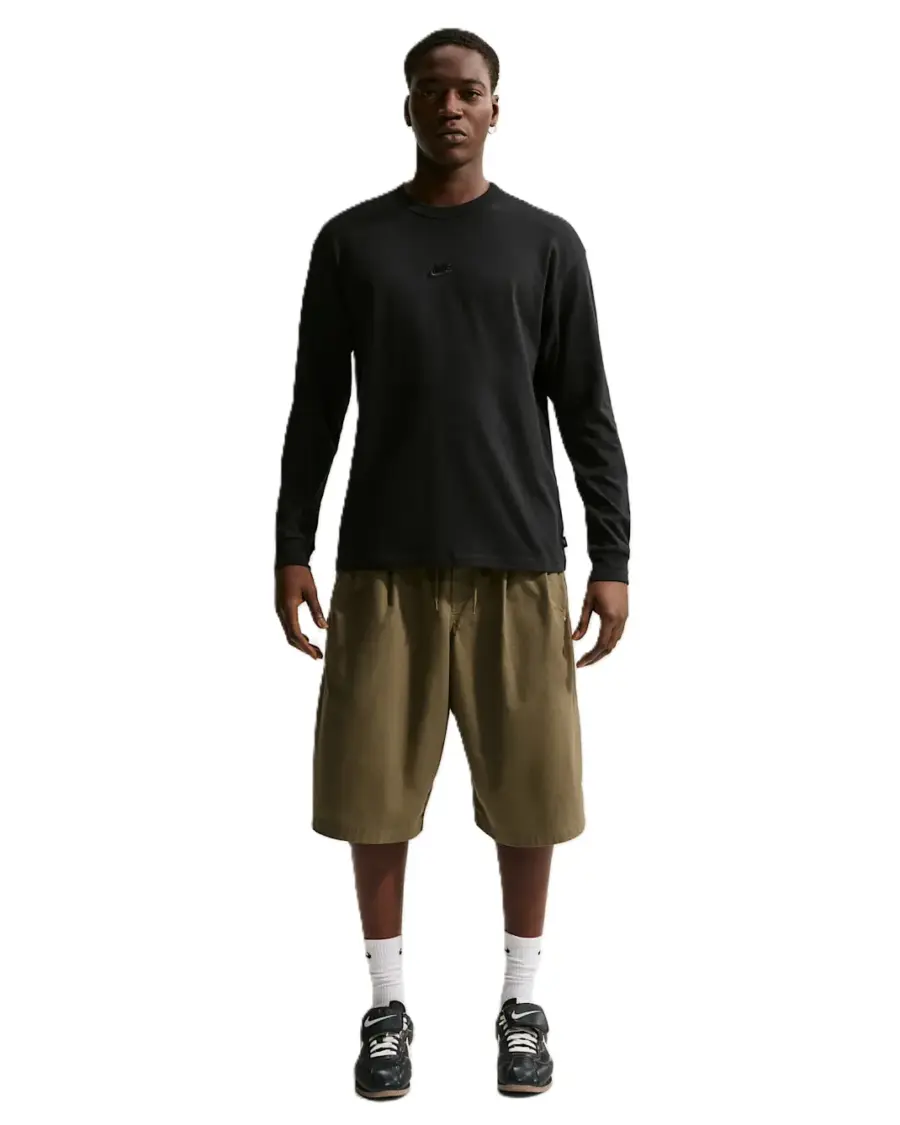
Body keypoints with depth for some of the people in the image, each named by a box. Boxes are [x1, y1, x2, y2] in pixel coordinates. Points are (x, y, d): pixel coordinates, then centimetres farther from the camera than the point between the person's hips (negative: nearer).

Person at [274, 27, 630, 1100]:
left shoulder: (547, 244, 6)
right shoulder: (350, 240, 7)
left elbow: (586, 412, 5)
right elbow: (316, 408, 7)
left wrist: (612, 559, -1)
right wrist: (292, 550, 2)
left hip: (518, 561, 0)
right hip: (382, 562, 1)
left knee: (527, 789, 5)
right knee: (374, 790, 5)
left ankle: (521, 1003, 25)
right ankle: (387, 1005, 23)